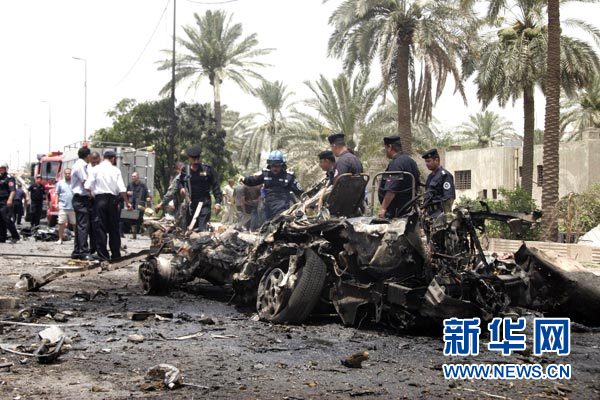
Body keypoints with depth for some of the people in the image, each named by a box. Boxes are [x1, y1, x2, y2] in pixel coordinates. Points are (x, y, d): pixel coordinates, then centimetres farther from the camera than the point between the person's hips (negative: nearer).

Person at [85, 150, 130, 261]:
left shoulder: (95, 169, -1)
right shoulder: (116, 170, 2)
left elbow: (88, 186, -8)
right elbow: (122, 189, -3)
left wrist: (93, 194, 11)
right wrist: (126, 202, 7)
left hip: (100, 199, -2)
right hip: (113, 199, 2)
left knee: (100, 227, 2)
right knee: (114, 228, 11)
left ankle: (102, 255, -1)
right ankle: (116, 254, 16)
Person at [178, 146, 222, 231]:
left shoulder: (207, 169, -3)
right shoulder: (185, 171, 7)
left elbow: (215, 186, -2)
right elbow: (180, 182, 25)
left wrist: (217, 202, -9)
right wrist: (181, 188, 2)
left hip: (204, 203, -4)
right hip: (190, 204, 4)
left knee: (202, 229, -16)